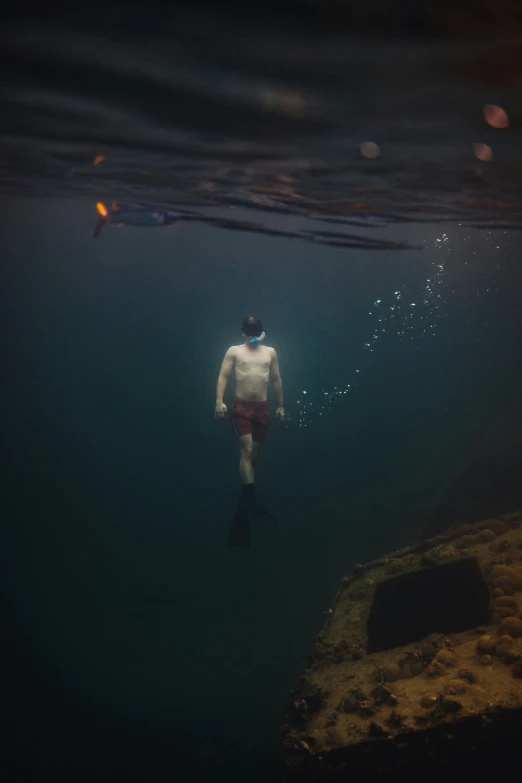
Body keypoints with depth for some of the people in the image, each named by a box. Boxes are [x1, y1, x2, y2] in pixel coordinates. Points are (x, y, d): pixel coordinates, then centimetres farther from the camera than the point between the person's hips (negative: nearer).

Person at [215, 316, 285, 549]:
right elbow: (223, 376, 0)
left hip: (263, 409, 3)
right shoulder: (234, 351, 8)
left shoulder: (270, 352, 15)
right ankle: (251, 499, -15)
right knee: (246, 451, -14)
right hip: (242, 407, -3)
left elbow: (276, 380, 18)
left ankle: (245, 500, 16)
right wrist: (219, 401, -13)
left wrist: (280, 405, 15)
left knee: (253, 454, 6)